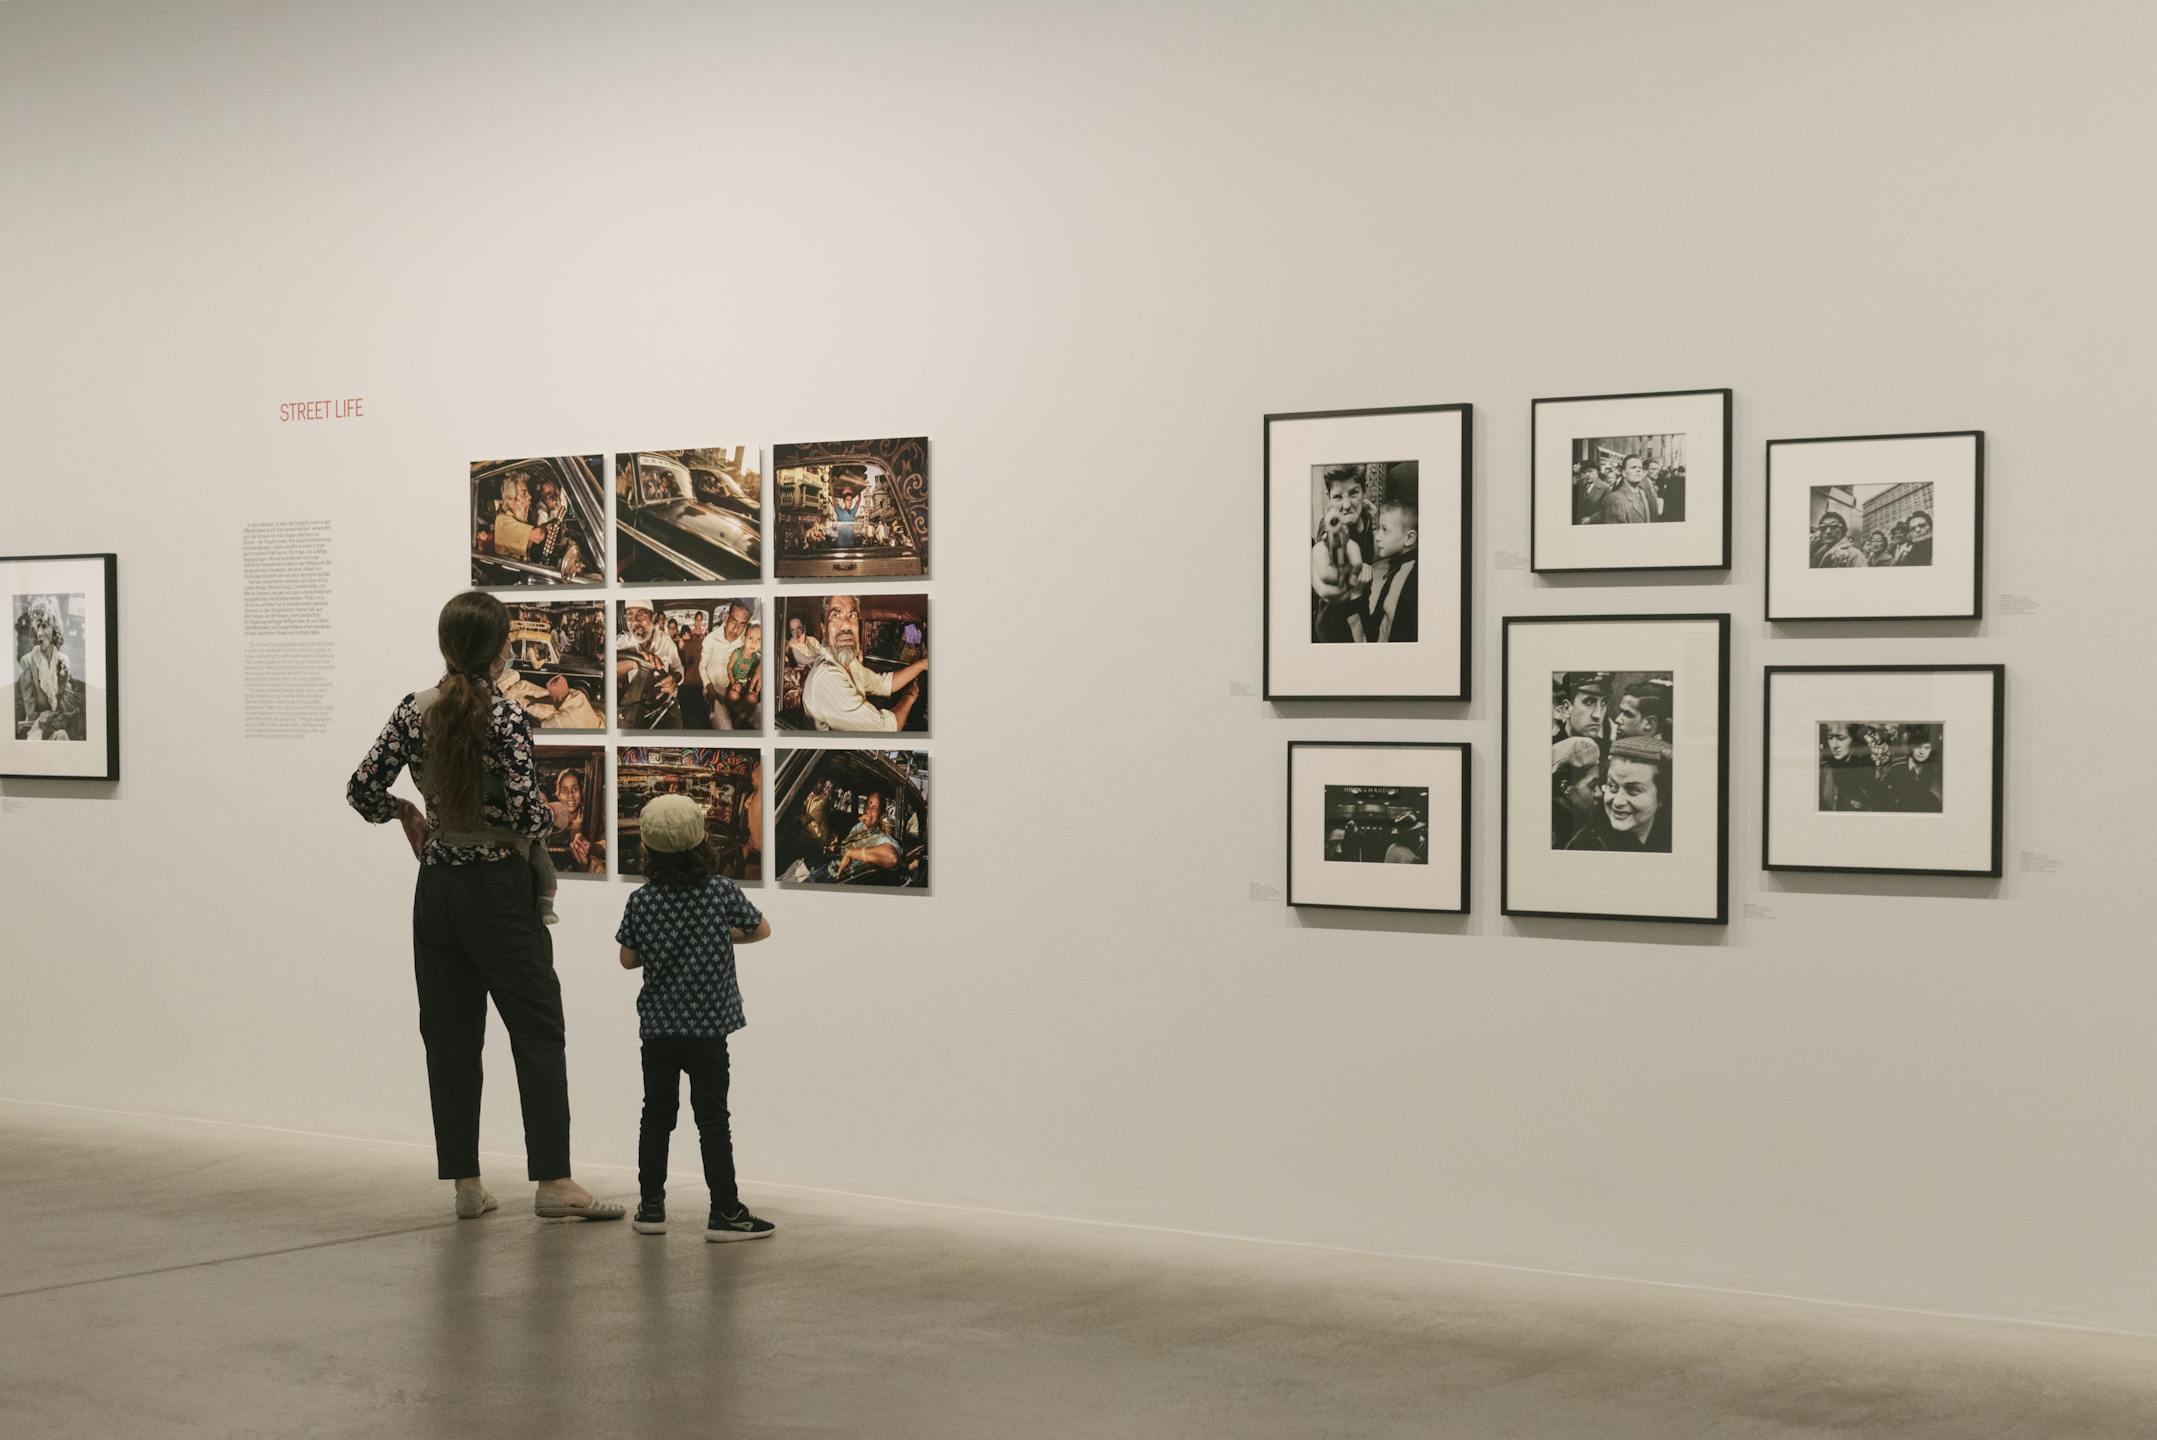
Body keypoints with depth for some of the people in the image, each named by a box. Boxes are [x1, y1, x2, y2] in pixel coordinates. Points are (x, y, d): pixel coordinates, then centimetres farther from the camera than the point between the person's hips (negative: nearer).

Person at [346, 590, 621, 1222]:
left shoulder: (414, 712, 1)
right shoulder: (504, 715, -15)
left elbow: (363, 789, 1)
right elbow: (527, 813, -20)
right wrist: (548, 817, 3)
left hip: (436, 890, 5)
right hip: (499, 888, -5)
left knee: (450, 1036, 10)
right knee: (537, 1032, 1)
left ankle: (465, 1182, 12)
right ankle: (553, 1182, -3)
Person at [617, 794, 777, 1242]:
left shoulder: (641, 901, -6)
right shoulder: (722, 891, -8)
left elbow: (628, 959, 3)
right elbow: (762, 930, 6)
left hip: (657, 1026, 2)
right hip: (708, 1025, -2)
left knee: (657, 1116, 12)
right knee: (712, 1119, 0)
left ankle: (650, 1207, 17)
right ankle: (725, 1212, 1)